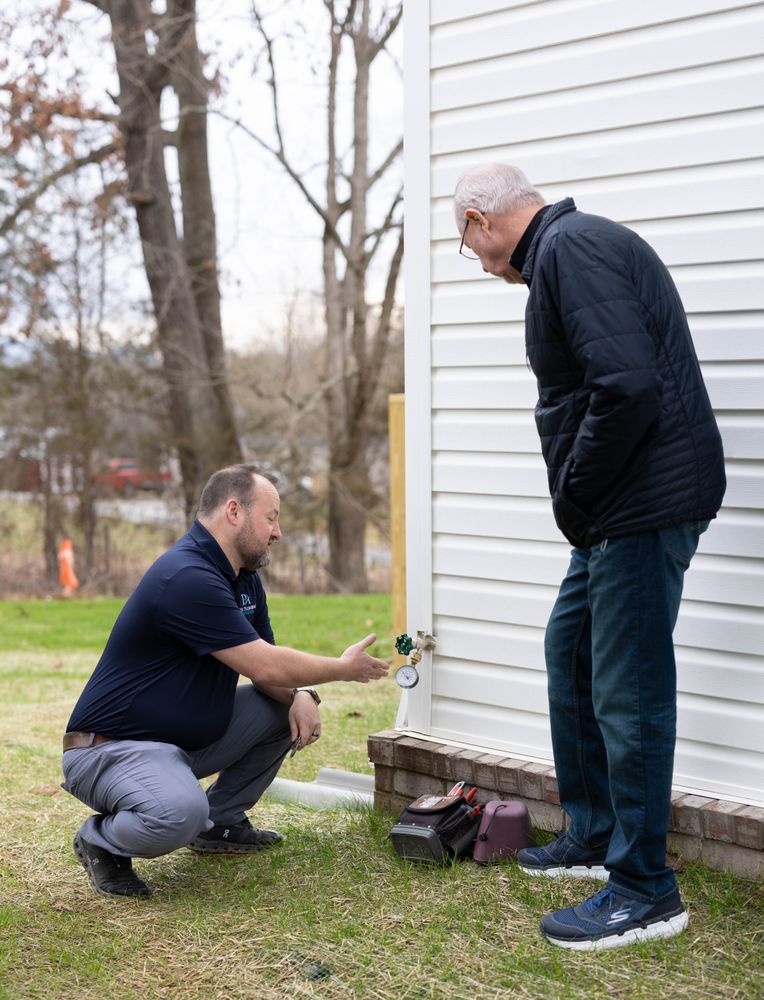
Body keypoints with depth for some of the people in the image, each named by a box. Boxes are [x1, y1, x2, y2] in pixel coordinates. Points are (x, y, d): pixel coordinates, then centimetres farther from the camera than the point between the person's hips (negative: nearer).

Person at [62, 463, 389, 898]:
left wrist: (300, 695, -11)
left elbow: (267, 667, 12)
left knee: (290, 706, 5)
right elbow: (265, 666, -24)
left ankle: (223, 821, 18)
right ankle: (101, 841, -4)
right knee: (179, 814, -38)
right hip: (113, 747, -10)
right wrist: (344, 669, -9)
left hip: (189, 742, 10)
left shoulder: (243, 578, 9)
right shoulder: (187, 578, -25)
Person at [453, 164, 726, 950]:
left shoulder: (570, 247, -15)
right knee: (570, 650, 20)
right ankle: (592, 837, 32)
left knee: (628, 692, -4)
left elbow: (628, 386, -26)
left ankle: (644, 891, 7)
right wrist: (578, 501, 12)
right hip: (622, 505, 11)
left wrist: (574, 493, -14)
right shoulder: (565, 248, 18)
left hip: (648, 501, -11)